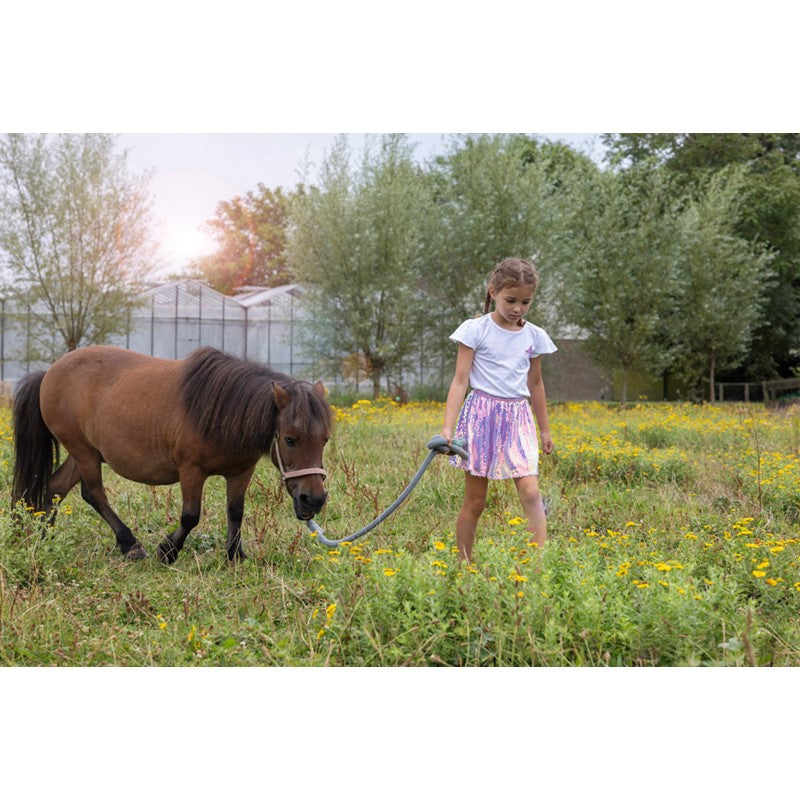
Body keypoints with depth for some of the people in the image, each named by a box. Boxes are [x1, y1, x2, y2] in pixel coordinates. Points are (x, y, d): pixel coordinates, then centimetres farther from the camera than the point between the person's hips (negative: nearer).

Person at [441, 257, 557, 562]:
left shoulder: (534, 336, 7)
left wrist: (545, 429, 24)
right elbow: (460, 380, -7)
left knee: (530, 491, -15)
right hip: (482, 416, -3)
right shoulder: (475, 330, -5)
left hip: (518, 419, 3)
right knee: (475, 501, 3)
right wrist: (448, 426, -16)